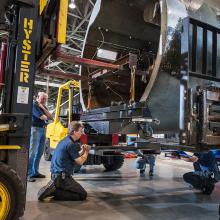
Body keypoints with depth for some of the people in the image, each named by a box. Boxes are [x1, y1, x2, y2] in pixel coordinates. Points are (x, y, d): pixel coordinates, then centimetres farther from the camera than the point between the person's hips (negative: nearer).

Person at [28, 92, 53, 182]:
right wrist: (47, 117, 5)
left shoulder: (43, 106, 17)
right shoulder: (34, 105, -8)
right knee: (32, 152, -10)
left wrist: (43, 108, -3)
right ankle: (28, 174, -7)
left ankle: (35, 172, 18)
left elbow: (51, 117, 5)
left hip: (43, 130, 8)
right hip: (35, 129, -8)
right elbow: (42, 117, -17)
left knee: (39, 152, 10)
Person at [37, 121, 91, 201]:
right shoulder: (71, 144, -18)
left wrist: (82, 151, 7)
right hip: (62, 176, -10)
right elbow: (80, 162, -11)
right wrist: (86, 152, 5)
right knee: (83, 194, -3)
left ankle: (53, 187, 7)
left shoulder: (65, 141, 12)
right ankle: (54, 191, -11)